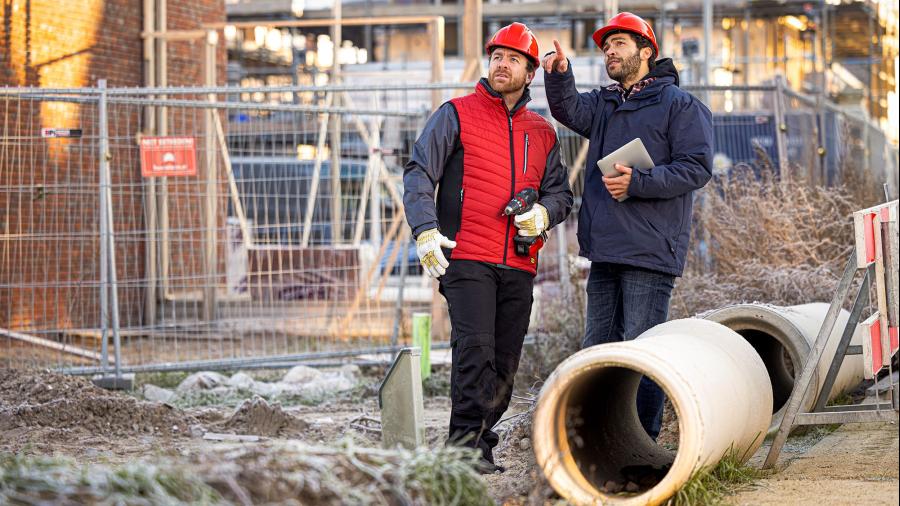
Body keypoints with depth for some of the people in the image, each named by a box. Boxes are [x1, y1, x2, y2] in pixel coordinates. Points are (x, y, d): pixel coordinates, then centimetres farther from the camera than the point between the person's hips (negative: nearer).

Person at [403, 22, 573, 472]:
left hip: (519, 265, 5)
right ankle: (469, 444, -14)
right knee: (475, 349, -17)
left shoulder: (542, 133, 19)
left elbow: (561, 193, 19)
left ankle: (478, 441, 13)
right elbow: (419, 173, -2)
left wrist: (544, 213, -6)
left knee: (504, 362, 5)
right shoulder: (457, 114, 6)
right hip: (466, 257, -5)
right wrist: (426, 230, -18)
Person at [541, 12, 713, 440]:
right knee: (598, 349, 10)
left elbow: (695, 169, -10)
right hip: (605, 250, 7)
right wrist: (559, 76, -17)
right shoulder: (604, 105, 20)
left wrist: (637, 182, -19)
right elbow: (570, 110, 2)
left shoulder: (679, 105, -1)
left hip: (649, 251, -7)